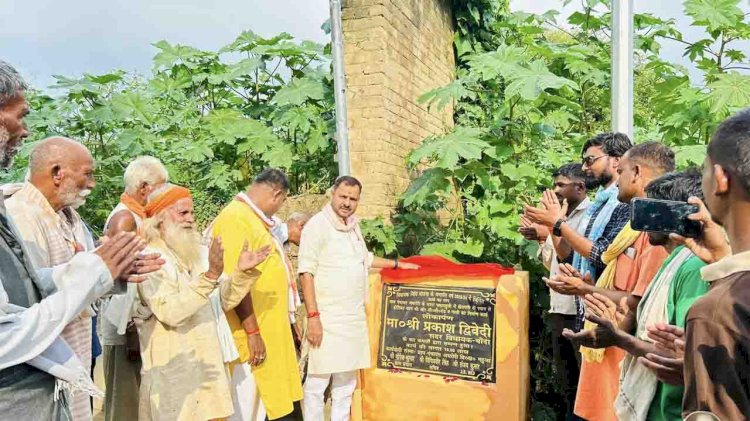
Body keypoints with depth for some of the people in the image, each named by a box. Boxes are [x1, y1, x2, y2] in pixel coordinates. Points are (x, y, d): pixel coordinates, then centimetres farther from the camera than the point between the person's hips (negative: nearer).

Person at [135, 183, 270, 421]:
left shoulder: (194, 254, 11)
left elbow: (223, 302, 10)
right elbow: (170, 313, -25)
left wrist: (242, 272, -6)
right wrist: (210, 275, -31)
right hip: (173, 372, -7)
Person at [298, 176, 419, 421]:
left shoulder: (352, 225, 13)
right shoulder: (318, 225, -11)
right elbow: (307, 273, -15)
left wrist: (397, 264, 31)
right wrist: (312, 316, -20)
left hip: (354, 317, 8)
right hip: (327, 318, -8)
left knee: (346, 381, 16)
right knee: (318, 381, -2)